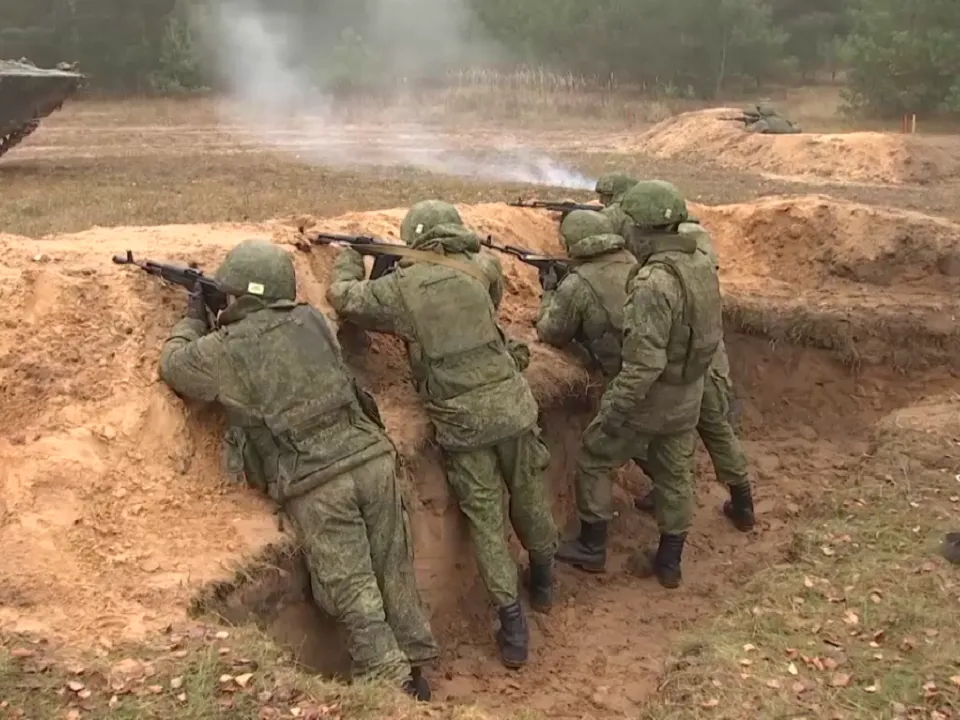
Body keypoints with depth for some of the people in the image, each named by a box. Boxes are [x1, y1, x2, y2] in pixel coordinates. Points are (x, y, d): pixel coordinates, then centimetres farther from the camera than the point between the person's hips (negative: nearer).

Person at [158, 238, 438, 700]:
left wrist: (194, 318, 31)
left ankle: (393, 684, 7)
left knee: (352, 591, 4)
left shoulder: (224, 350, -4)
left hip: (317, 487, -4)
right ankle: (415, 666, 24)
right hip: (370, 459, 5)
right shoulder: (311, 320, 7)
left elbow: (172, 366, 16)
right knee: (394, 572, 14)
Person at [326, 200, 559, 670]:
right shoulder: (479, 269, 2)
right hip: (509, 406, 2)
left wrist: (350, 258, 29)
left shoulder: (399, 288, -4)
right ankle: (543, 582, 43)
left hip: (460, 423, -2)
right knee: (529, 499, 21)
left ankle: (513, 625, 5)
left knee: (486, 520, 7)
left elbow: (343, 297, 11)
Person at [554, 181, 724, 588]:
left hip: (652, 398, -7)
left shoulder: (653, 282, -28)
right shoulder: (702, 265, -2)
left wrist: (615, 408, -22)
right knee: (674, 475, 18)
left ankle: (591, 548, 22)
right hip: (688, 397, 8)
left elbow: (645, 360, -29)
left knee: (593, 457, 12)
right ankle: (669, 562, 30)